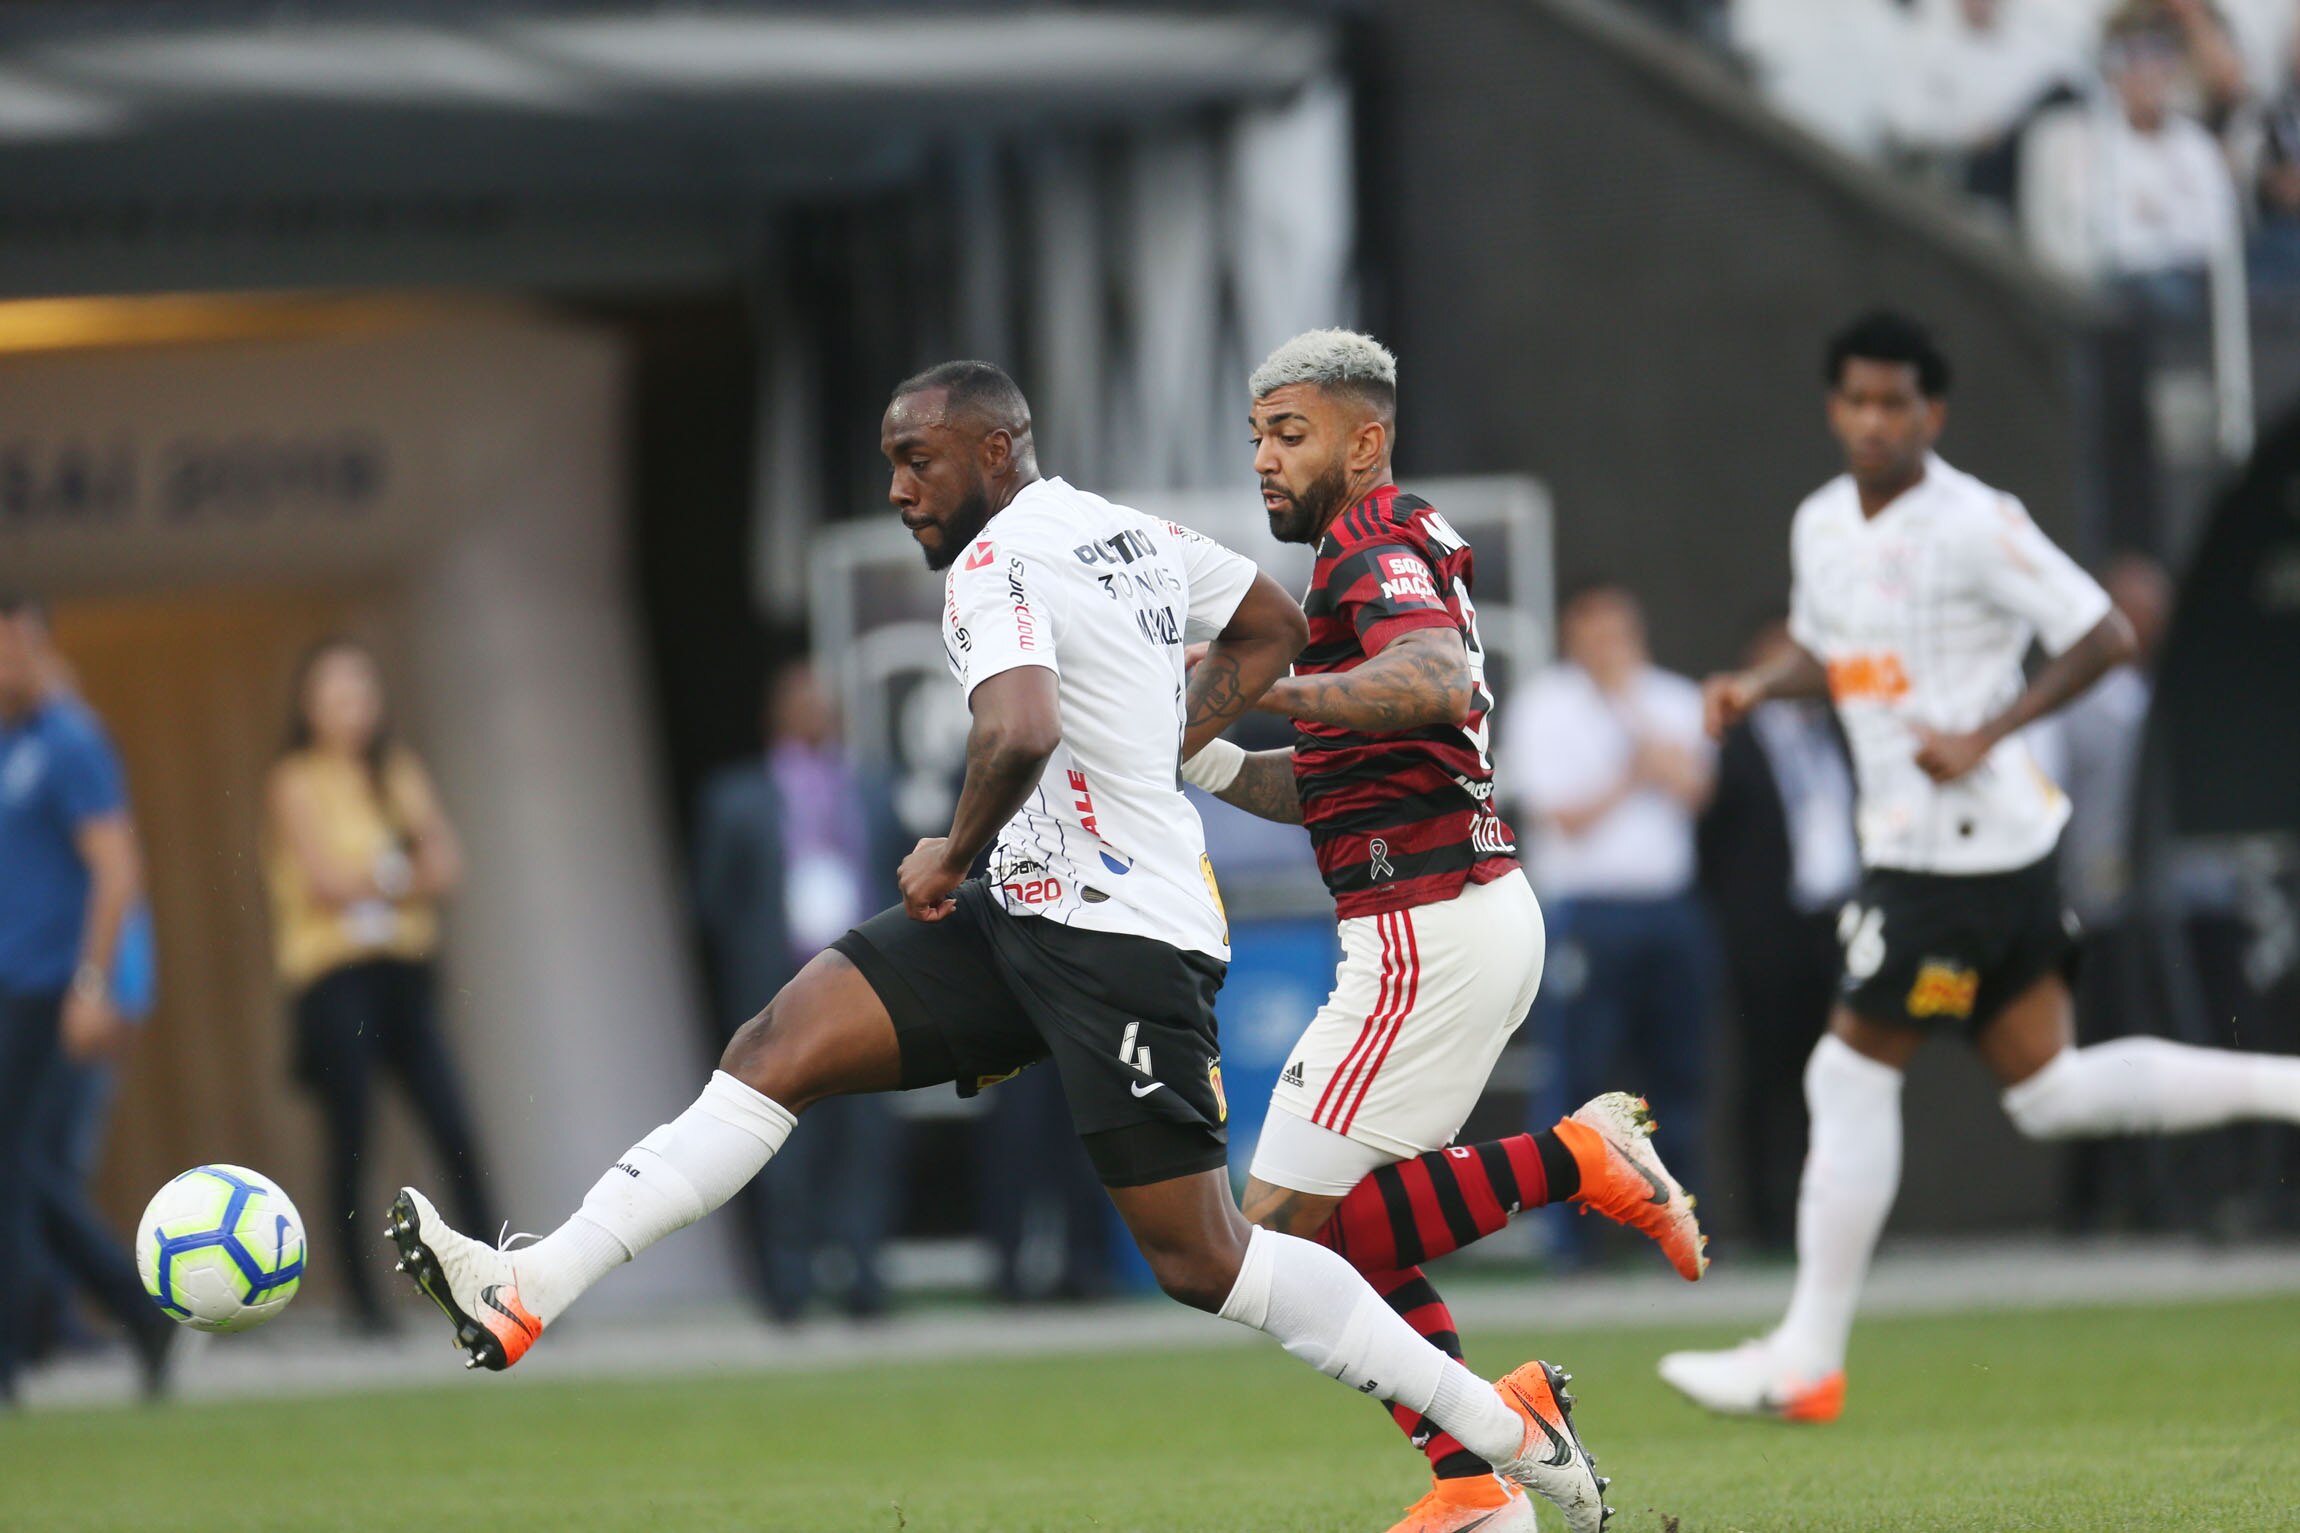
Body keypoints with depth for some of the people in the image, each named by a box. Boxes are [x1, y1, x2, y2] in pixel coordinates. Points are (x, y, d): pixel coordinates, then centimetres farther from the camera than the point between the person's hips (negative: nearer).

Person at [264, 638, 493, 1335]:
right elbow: (324, 877, -10)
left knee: (453, 1127, -5)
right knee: (351, 1137, -7)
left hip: (401, 966, 4)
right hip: (331, 971, -4)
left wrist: (365, 884, -10)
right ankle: (360, 1297, -1)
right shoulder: (296, 782, 0)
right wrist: (404, 877, 2)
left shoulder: (399, 773, 15)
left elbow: (445, 865, 4)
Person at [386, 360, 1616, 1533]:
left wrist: (956, 853, -16)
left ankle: (1504, 1424, 3)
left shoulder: (996, 568, -16)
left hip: (1121, 939, -10)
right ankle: (526, 1295, -6)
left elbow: (1021, 732, -34)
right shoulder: (1129, 531, 11)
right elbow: (1273, 628, 25)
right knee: (779, 1045, -1)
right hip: (1027, 916, 10)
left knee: (1199, 1262, -6)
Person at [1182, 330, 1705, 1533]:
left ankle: (1575, 1159, -12)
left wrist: (1261, 687, -34)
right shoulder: (1389, 550, 22)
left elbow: (1439, 680, -32)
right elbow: (1326, 791, 25)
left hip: (1430, 929, -10)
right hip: (1477, 909, 10)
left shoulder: (1377, 552, -10)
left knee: (1285, 1224, -10)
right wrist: (1203, 761, 12)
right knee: (1351, 1228, 13)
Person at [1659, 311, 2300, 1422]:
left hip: (1964, 843, -9)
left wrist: (1985, 736, -21)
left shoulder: (1974, 525, -14)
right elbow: (1826, 653, 27)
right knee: (2051, 1092, 9)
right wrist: (1757, 688, 6)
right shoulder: (1821, 525, 11)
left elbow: (2104, 638, -14)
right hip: (1910, 835, 9)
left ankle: (1806, 1362, 1)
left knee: (1852, 1074, -5)